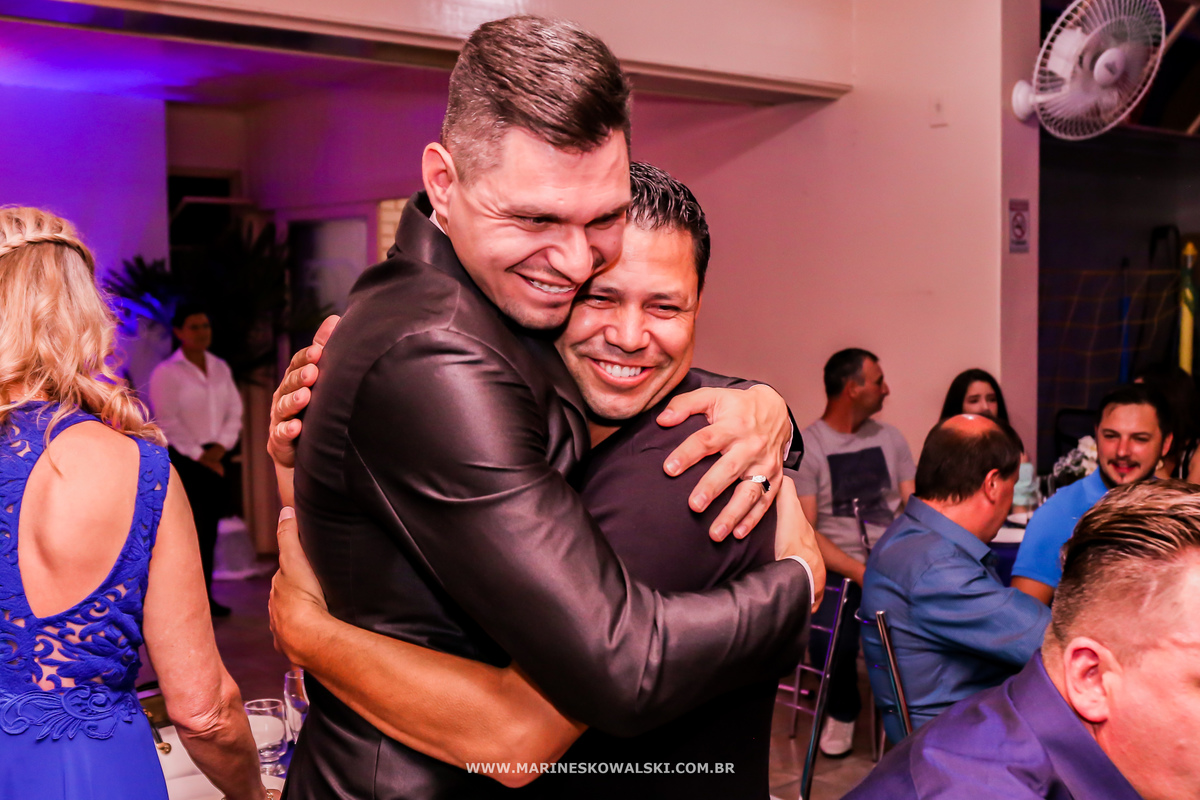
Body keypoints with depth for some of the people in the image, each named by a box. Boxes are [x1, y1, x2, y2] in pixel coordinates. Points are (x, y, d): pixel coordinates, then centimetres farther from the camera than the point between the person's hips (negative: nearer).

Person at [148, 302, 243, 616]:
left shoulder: (221, 368, 12)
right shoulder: (165, 373, -5)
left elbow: (235, 411, 11)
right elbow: (167, 423, -9)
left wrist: (220, 447, -4)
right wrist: (200, 456, -11)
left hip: (215, 459, 5)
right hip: (182, 460, -5)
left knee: (210, 529, 5)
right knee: (192, 528, -9)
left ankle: (205, 596, 12)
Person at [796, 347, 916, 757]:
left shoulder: (889, 438, 15)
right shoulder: (805, 447, -1)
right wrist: (861, 573, -20)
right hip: (838, 569, -4)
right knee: (830, 642, -31)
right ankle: (843, 710, 5)